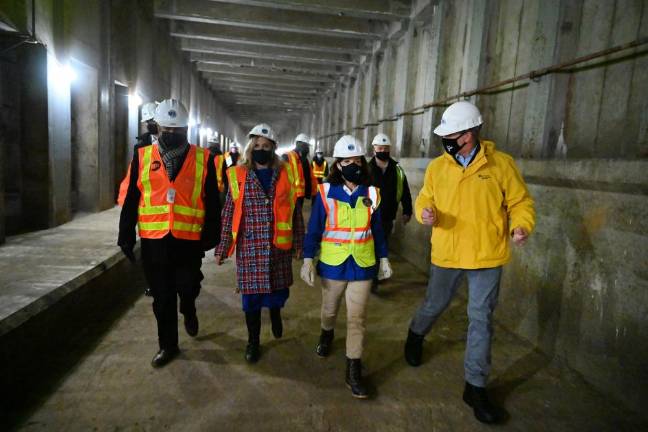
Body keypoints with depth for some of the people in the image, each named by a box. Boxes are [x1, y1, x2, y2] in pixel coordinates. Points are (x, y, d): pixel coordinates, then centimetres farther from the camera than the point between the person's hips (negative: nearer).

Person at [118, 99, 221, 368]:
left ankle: (189, 312, 41)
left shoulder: (203, 159, 0)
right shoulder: (142, 156, 4)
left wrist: (211, 235, -1)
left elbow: (212, 202, 2)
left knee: (187, 287, 5)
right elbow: (130, 199, 6)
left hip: (189, 240, -1)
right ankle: (167, 345, 29)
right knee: (162, 296, 11)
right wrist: (126, 235, 5)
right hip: (154, 240, 2)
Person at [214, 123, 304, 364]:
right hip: (249, 247, -1)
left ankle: (275, 313, 50)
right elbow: (229, 215, -1)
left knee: (279, 289, 14)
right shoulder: (238, 175, -2)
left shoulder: (284, 174, 3)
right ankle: (253, 340, 28)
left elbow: (293, 210, 6)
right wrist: (222, 248, -2)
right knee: (251, 294, 7)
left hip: (279, 246, 2)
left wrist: (299, 242, 6)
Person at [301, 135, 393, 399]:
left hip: (362, 265, 1)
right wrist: (307, 260, -11)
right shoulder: (326, 192, -10)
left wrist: (383, 258, 10)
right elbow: (314, 228, -7)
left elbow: (377, 229, 6)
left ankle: (354, 370, 14)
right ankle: (326, 334, 53)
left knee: (357, 318, 3)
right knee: (330, 309, 21)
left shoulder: (371, 194, -2)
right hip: (332, 263, -1)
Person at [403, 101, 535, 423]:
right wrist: (425, 213, -17)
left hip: (487, 257, -1)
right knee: (434, 305, 19)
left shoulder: (501, 164, -7)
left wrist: (521, 226, -20)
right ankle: (416, 335, 53)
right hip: (446, 254, 2)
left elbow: (520, 202, -1)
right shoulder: (437, 167, -1)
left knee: (481, 320, 6)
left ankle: (475, 387, 22)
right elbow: (424, 199, 6)